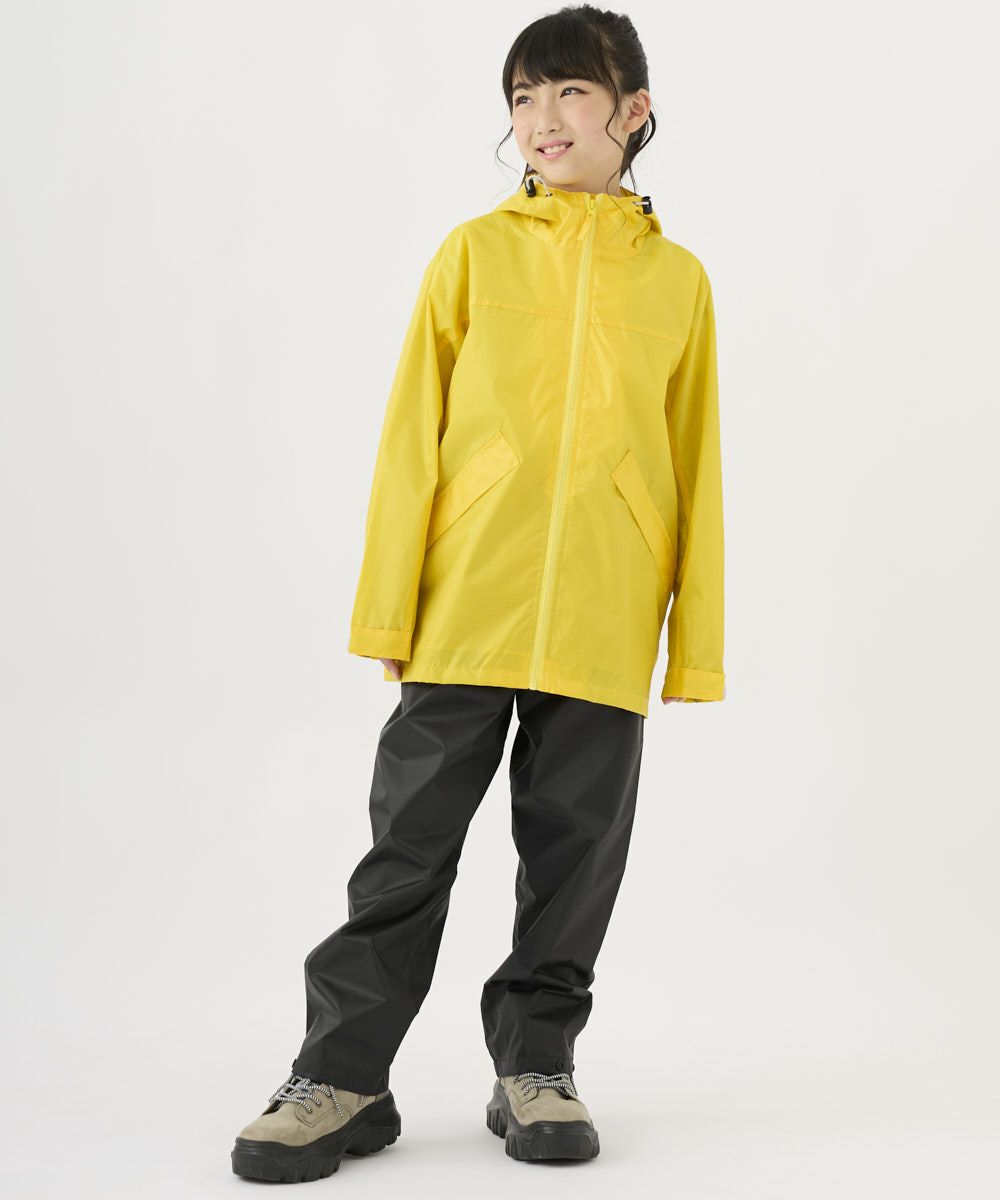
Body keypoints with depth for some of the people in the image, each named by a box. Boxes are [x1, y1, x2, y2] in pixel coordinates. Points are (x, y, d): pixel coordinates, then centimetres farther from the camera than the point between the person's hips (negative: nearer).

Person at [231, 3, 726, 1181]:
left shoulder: (675, 277, 9)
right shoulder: (473, 252, 6)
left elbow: (696, 468, 9)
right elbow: (412, 435, 4)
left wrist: (697, 643, 6)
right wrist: (389, 607, -2)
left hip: (602, 629, 1)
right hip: (463, 612, -1)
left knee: (572, 855, 8)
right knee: (410, 844, 3)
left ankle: (536, 1066, 24)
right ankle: (343, 1077, 14)